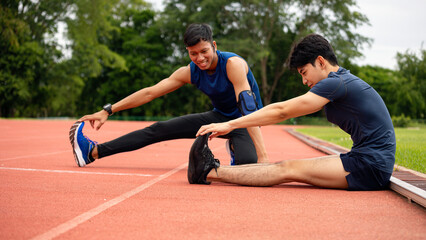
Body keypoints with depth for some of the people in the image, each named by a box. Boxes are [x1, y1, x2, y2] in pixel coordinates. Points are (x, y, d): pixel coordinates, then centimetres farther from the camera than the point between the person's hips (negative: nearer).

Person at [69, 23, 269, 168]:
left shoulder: (233, 64, -29)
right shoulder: (190, 72, -11)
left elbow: (249, 108, -37)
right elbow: (150, 92, -5)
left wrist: (262, 155, -46)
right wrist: (107, 111, -8)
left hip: (243, 123, -5)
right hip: (219, 117, 5)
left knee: (247, 161, -36)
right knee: (158, 130, -5)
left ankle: (235, 148, 2)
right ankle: (93, 152, 0)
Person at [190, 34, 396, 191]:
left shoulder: (337, 83, -13)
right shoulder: (344, 81, 17)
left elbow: (282, 111, -13)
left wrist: (230, 125, -10)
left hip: (371, 167, -9)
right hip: (370, 161, 9)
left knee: (289, 169, -11)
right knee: (288, 166, 2)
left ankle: (210, 172, -11)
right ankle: (212, 169, 0)